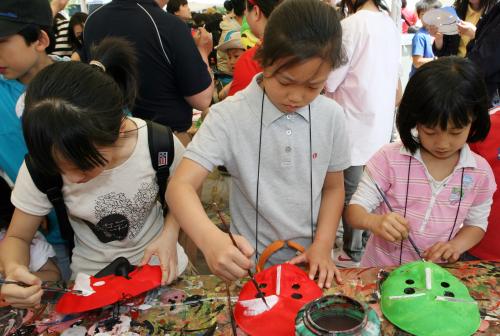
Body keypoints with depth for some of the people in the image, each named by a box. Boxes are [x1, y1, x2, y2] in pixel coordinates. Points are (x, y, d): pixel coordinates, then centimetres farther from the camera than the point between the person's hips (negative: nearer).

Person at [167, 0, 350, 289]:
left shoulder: (332, 116, -8)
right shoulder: (229, 116, -18)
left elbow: (333, 187, 3)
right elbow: (181, 186, -25)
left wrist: (322, 247, -9)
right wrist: (210, 239, -42)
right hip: (249, 265, -2)